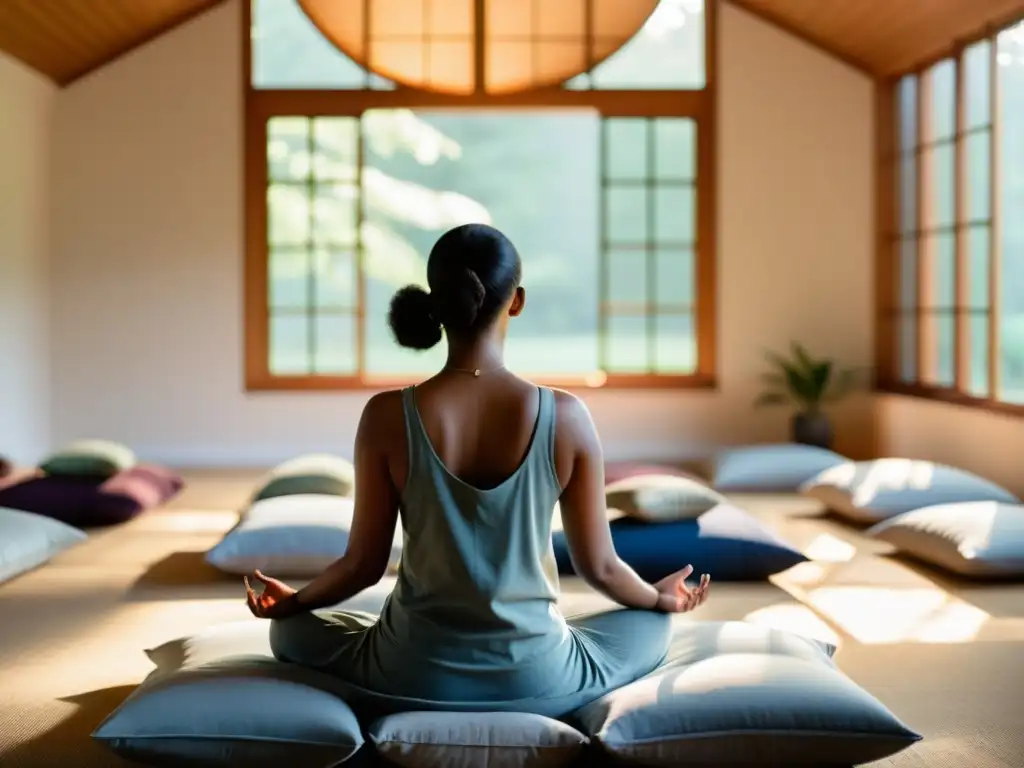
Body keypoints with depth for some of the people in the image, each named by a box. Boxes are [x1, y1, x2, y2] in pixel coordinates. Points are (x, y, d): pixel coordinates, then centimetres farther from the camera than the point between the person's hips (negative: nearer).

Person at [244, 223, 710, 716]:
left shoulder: (387, 416, -14)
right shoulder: (565, 416, -14)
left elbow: (365, 564, -5)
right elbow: (598, 566, -4)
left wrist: (292, 600, 17)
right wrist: (659, 598, 19)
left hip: (417, 676, 0)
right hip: (534, 678, 0)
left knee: (292, 629, 30)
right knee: (652, 626, 30)